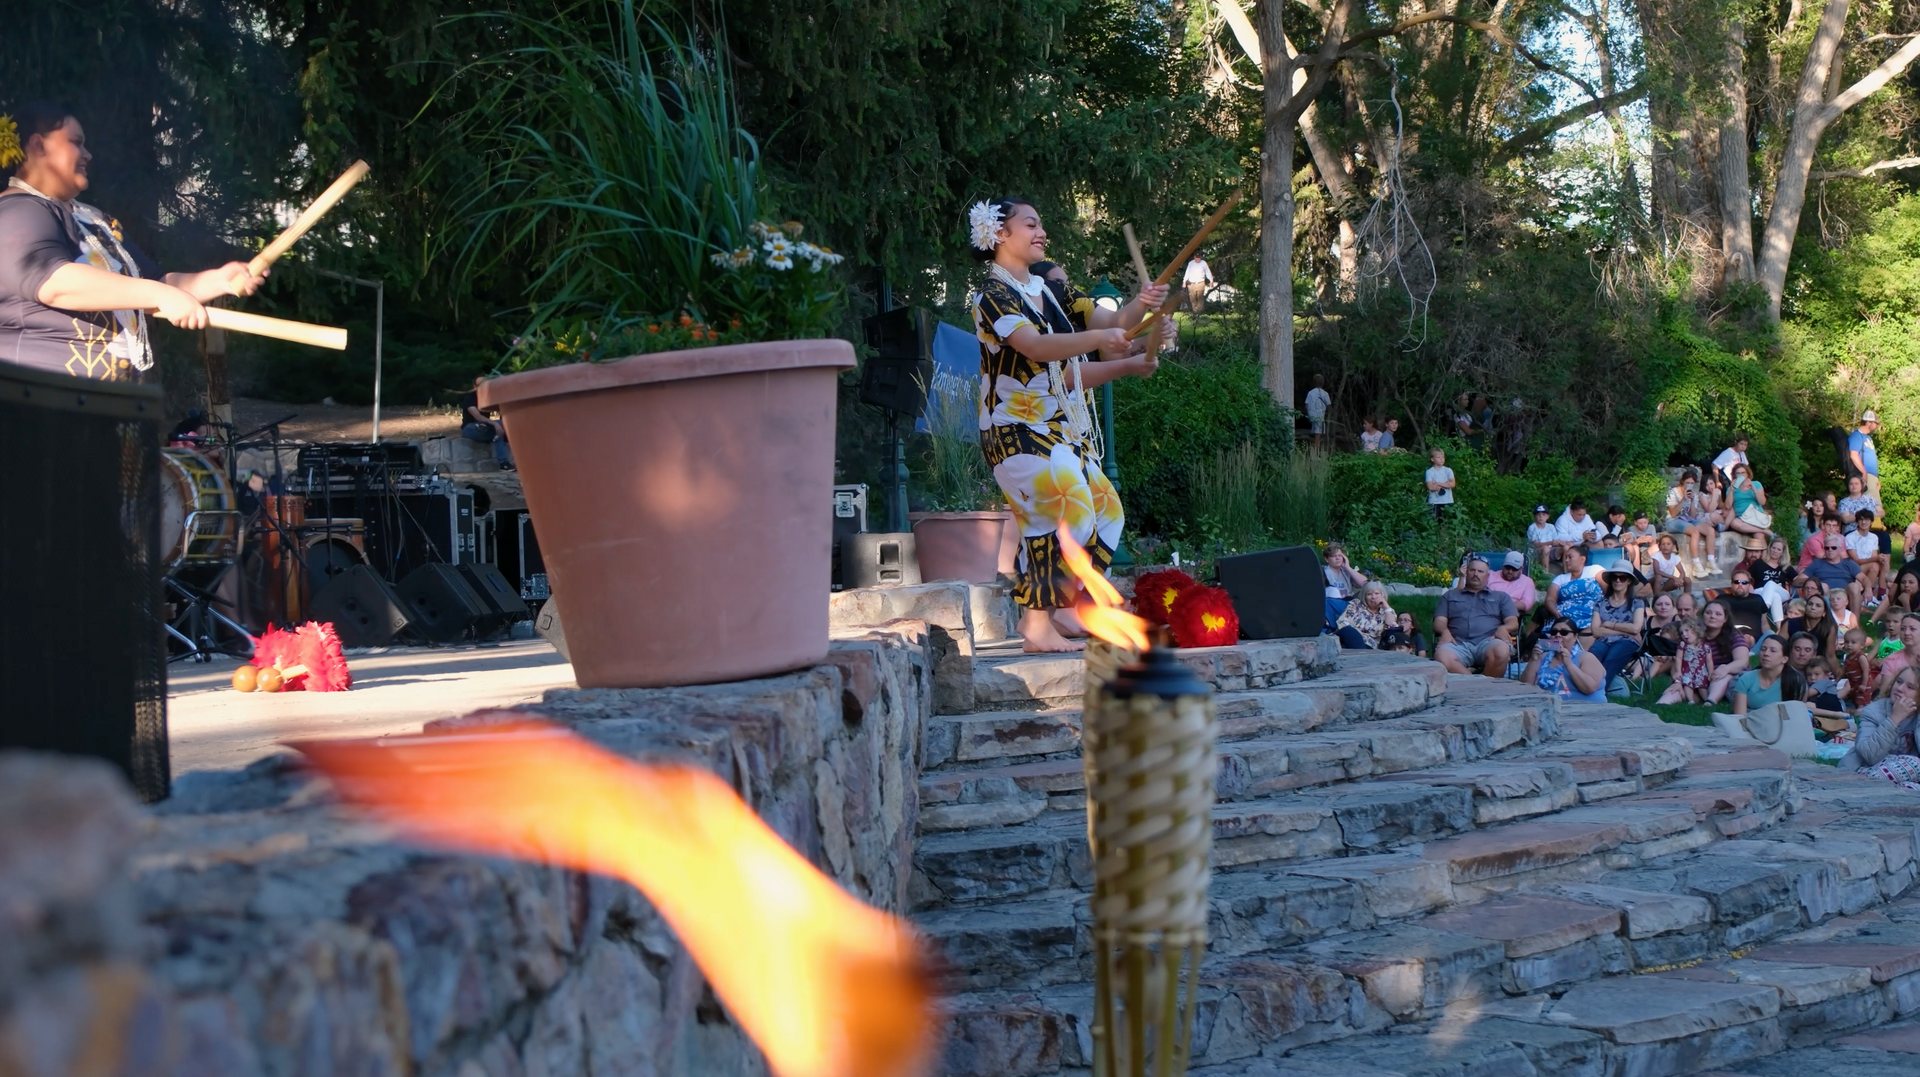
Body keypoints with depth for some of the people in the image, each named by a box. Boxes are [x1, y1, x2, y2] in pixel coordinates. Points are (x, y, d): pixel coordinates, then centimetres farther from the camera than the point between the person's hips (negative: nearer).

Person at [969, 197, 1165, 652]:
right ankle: (1038, 623, -17)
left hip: (1060, 427, 9)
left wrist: (1141, 305, -10)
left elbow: (1112, 321, 11)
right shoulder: (993, 294, -9)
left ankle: (1060, 608, 15)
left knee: (1104, 509, 10)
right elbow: (1034, 346, -27)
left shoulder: (1047, 291, 16)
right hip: (1018, 429, -9)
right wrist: (1098, 338, -39)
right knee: (1066, 512, -20)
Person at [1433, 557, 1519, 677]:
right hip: (1459, 643, 0)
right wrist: (1445, 631, -6)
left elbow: (1513, 622, 16)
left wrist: (1503, 628, -9)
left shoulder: (1501, 597, 28)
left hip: (1488, 641, 0)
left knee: (1501, 651, -39)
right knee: (1442, 656, -37)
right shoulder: (1450, 596, 29)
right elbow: (1439, 621, 19)